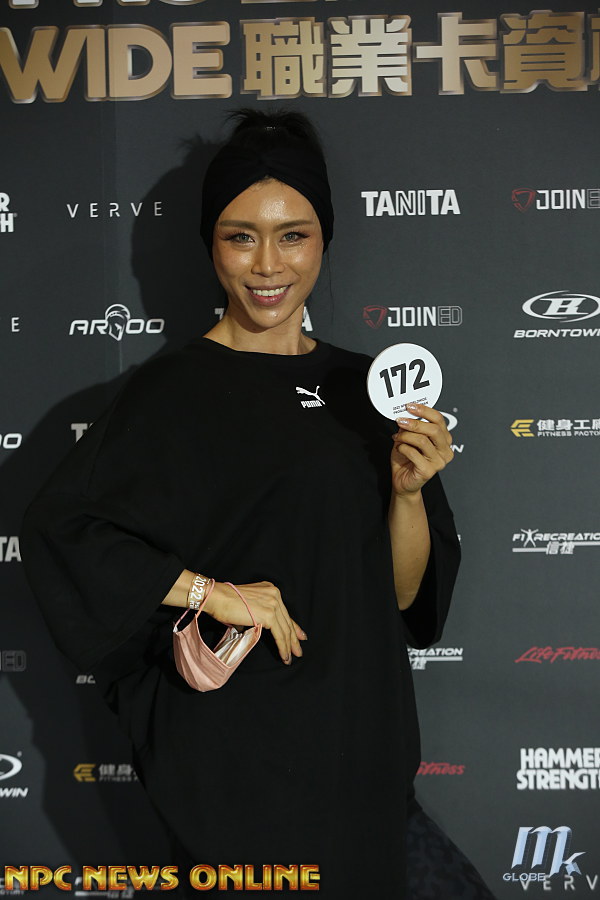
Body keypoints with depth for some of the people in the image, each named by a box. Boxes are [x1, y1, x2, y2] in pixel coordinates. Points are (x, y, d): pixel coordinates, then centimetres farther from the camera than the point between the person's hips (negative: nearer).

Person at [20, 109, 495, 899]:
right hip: (239, 763, -5)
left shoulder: (364, 388, 6)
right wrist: (210, 591, -20)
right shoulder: (175, 390, -8)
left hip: (359, 746, 6)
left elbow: (404, 592, 5)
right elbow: (56, 526, -14)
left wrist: (407, 490, -13)